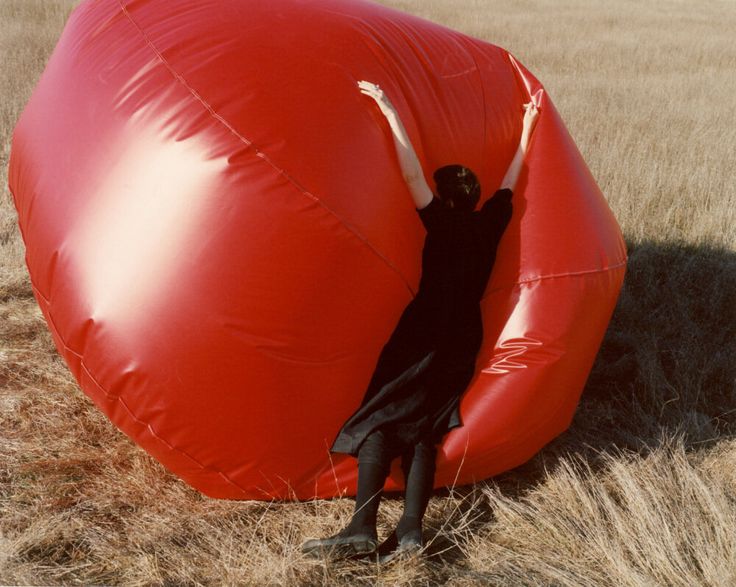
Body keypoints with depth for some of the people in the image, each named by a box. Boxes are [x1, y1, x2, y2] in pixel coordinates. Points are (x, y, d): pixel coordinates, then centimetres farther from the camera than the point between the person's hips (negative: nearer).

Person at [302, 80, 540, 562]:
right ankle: (410, 530, -10)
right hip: (465, 344, 7)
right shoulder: (490, 224, 10)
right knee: (422, 430, 5)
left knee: (378, 420, -8)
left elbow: (413, 175, -15)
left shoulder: (444, 224, -6)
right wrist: (527, 128, 38)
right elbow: (511, 180, 25)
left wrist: (390, 112, -12)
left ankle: (362, 529, -19)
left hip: (424, 338, -7)